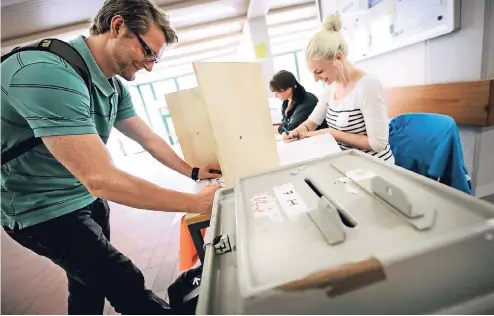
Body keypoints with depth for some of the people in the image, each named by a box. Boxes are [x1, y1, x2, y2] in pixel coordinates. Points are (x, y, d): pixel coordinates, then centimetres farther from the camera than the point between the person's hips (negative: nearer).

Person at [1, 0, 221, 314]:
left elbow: (149, 139, 6)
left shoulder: (113, 86, -3)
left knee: (91, 283, 22)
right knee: (126, 285, -3)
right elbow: (101, 179, -37)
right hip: (47, 210, -7)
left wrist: (193, 171, 5)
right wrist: (195, 202, -31)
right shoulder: (47, 73, -31)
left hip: (89, 198, 8)